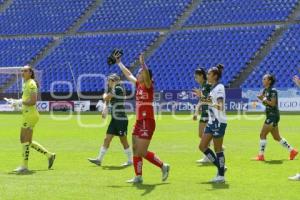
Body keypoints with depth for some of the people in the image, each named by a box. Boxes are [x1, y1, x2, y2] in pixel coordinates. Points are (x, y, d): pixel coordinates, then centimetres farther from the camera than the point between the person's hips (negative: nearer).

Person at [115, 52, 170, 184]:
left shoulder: (148, 85, -10)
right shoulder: (138, 85, 11)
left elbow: (147, 75, -32)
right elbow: (128, 74, 24)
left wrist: (143, 63, -47)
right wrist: (119, 62, 31)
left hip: (147, 122, -9)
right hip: (139, 122, 9)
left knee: (142, 152, -8)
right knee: (136, 150, 9)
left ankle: (163, 166, 7)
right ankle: (138, 177, 15)